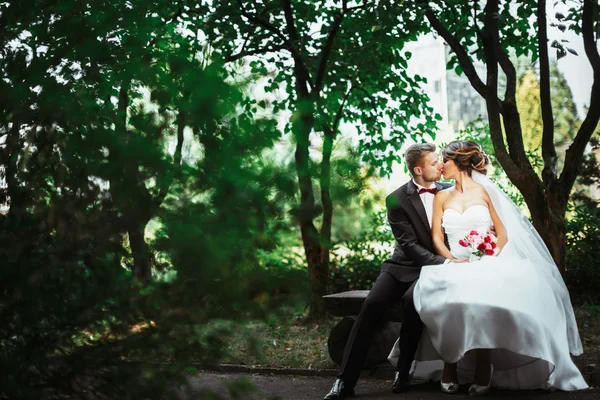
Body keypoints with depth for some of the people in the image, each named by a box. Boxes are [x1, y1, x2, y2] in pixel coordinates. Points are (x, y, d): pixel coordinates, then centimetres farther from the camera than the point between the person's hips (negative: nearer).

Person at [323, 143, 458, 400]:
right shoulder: (397, 200, -7)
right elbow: (409, 245, -13)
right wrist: (444, 262, -25)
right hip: (403, 266, 0)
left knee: (412, 300, -32)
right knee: (372, 304, -24)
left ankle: (403, 372, -14)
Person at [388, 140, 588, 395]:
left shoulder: (484, 191, 7)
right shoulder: (442, 197, 15)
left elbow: (502, 233, 6)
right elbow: (436, 238, 7)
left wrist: (490, 261, -12)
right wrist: (453, 260, -12)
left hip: (488, 265, -2)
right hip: (456, 267, 2)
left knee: (484, 297, -36)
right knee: (446, 299, -33)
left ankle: (483, 367, -23)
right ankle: (450, 364, -18)